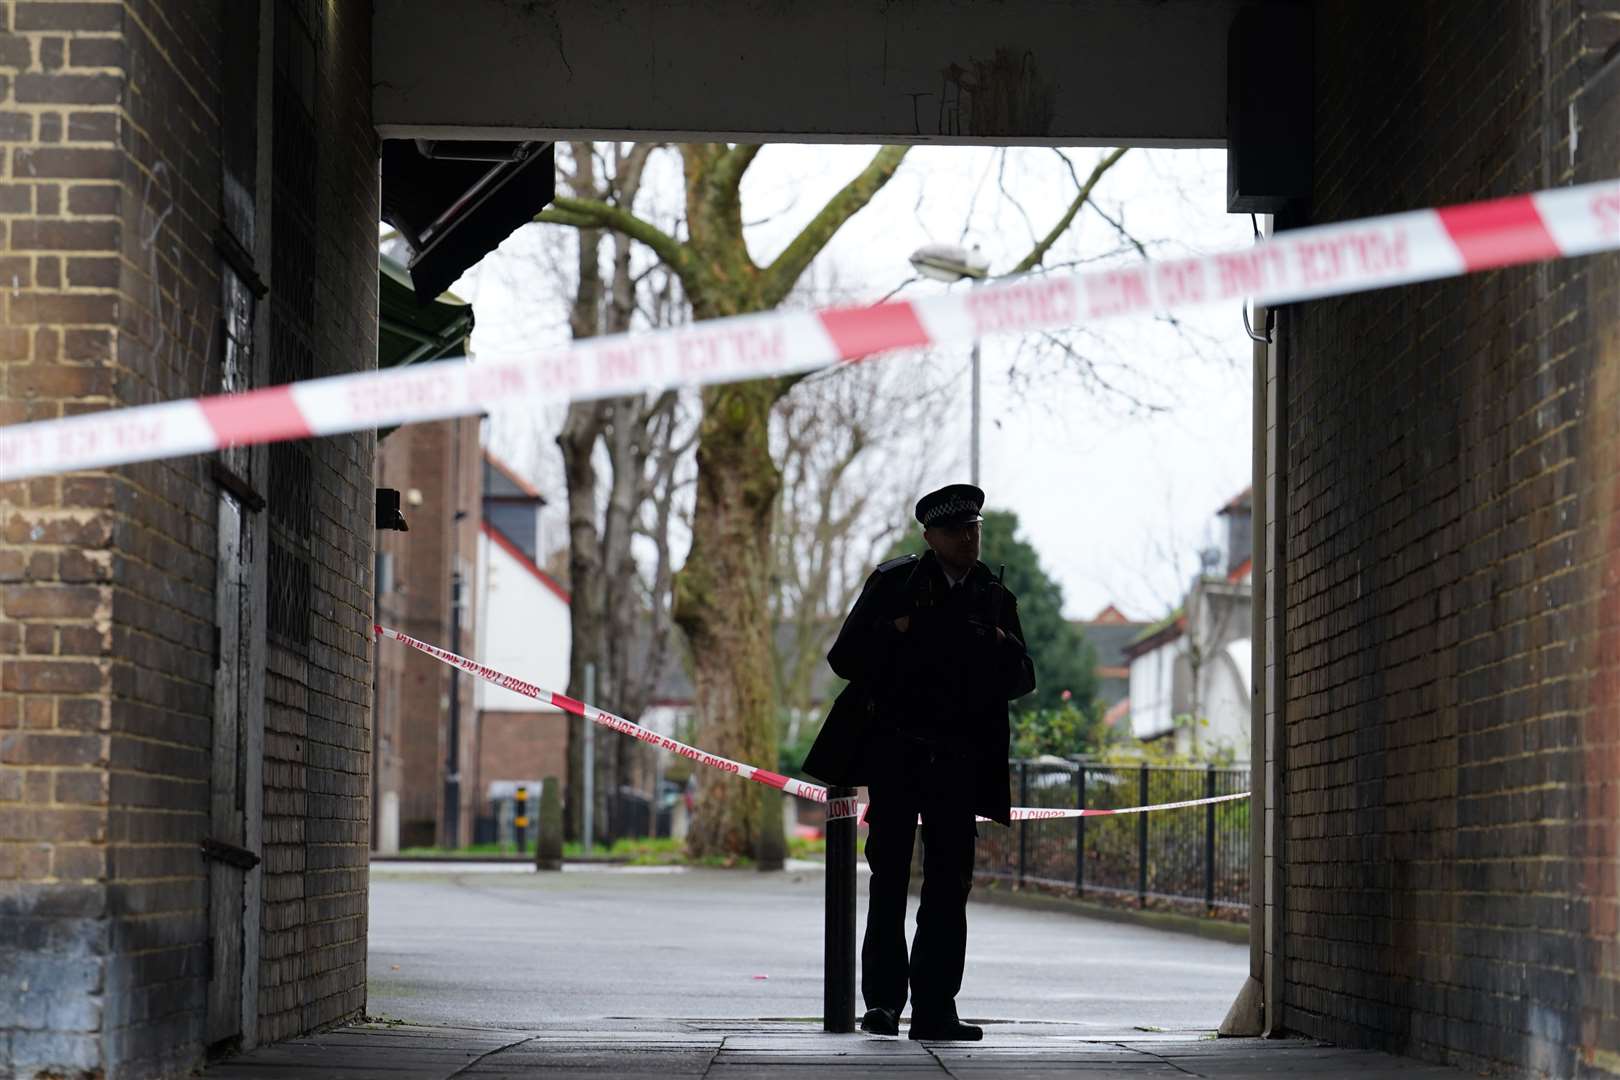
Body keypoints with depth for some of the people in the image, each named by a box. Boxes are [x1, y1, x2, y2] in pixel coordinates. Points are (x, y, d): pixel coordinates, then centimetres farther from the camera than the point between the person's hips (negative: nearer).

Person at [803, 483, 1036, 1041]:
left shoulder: (995, 598, 12)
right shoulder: (894, 583, 4)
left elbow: (1021, 681, 13)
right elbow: (847, 657, 1)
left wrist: (1004, 649, -7)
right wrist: (894, 637, -14)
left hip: (959, 760, 2)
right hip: (896, 751, -2)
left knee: (949, 884, 0)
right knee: (890, 876, -1)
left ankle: (935, 1007, 2)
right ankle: (883, 999, 4)